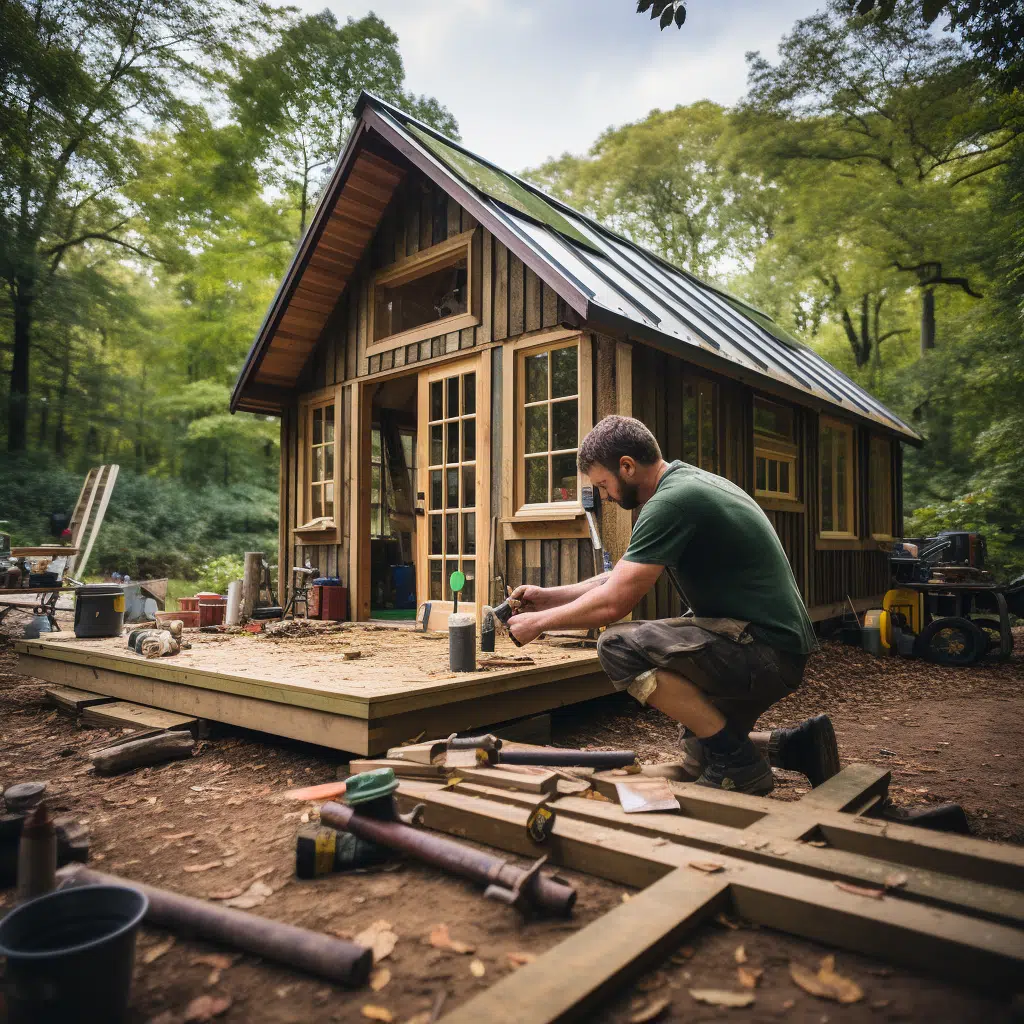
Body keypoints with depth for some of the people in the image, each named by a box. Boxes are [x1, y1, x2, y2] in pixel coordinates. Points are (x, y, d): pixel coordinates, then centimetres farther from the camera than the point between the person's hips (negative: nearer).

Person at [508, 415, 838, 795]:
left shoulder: (671, 501, -19)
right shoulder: (687, 482, 13)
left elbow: (613, 603, -21)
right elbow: (625, 577, 18)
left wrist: (539, 621, -5)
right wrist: (548, 596, 13)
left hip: (764, 650, -10)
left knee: (619, 646, -22)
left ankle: (737, 764, -11)